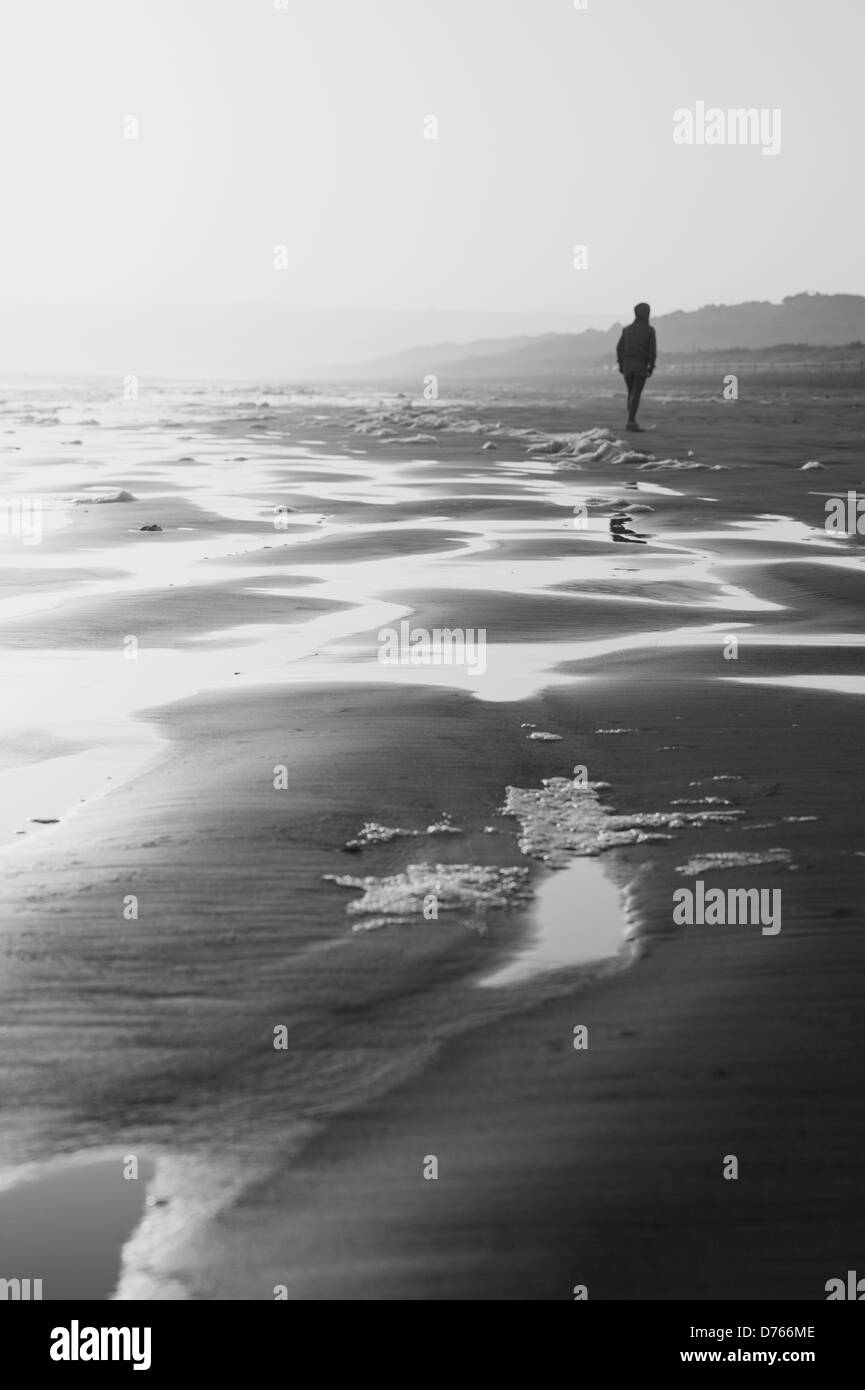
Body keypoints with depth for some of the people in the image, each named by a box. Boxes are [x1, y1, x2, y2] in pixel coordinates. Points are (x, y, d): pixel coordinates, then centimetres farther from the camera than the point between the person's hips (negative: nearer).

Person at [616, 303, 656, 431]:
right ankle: (630, 422, -19)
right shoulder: (650, 330, -3)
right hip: (641, 366, -3)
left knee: (631, 393, 17)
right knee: (636, 395, -7)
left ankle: (632, 420, 18)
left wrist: (620, 364, 9)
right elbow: (652, 350, -8)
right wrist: (651, 367, -2)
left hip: (627, 366, 3)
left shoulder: (627, 329, 7)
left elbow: (619, 347, 3)